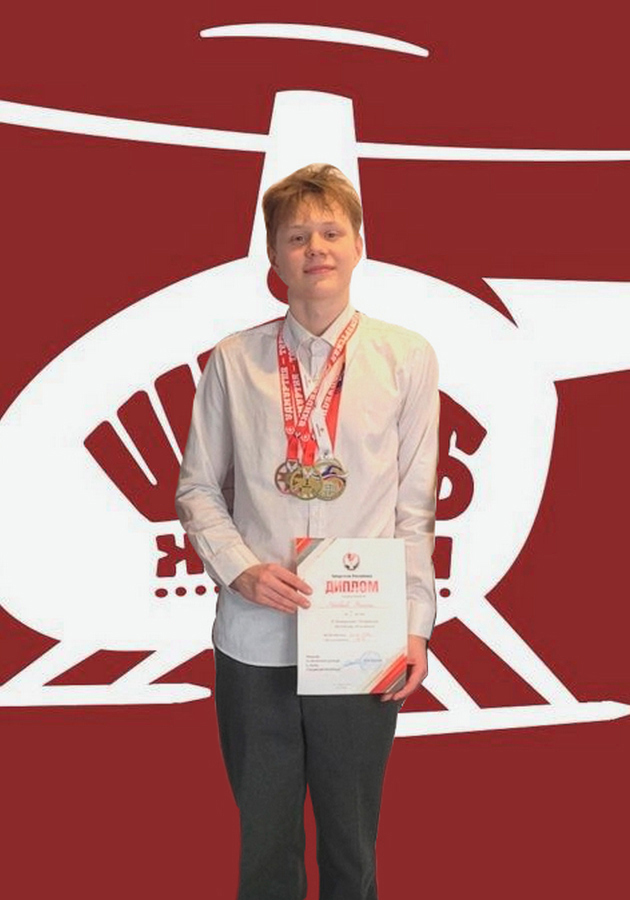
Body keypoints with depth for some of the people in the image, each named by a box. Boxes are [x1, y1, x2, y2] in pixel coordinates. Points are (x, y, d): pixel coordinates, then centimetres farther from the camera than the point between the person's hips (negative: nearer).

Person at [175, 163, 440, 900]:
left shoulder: (407, 357, -1)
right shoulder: (234, 361, 1)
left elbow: (416, 505, 1)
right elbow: (197, 487, 7)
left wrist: (415, 625, -2)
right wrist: (239, 567, -9)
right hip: (254, 640, 1)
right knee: (264, 838, 15)